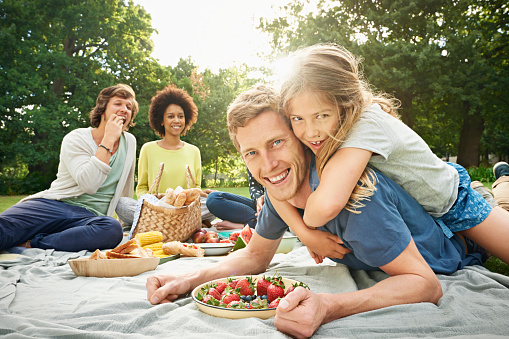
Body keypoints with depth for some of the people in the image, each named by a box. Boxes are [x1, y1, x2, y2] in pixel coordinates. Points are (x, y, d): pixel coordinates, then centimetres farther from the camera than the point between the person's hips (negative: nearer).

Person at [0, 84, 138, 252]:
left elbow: (125, 191, 26)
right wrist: (108, 140, -15)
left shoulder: (130, 141, 13)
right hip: (53, 205, -3)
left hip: (89, 216, 3)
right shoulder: (75, 139, 0)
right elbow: (89, 184, -19)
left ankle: (31, 243, -28)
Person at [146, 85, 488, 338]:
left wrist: (327, 308, -50)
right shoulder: (280, 187, -17)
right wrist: (190, 280, -21)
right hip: (367, 270, 6)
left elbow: (426, 284, -36)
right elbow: (255, 256, -5)